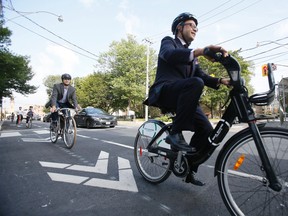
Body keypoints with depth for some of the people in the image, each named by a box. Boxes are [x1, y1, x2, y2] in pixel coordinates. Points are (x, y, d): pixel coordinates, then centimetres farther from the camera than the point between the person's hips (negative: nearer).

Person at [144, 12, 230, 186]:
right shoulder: (169, 41, 6)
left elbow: (202, 75, 12)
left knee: (207, 129, -8)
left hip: (183, 96, 7)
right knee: (195, 83, -34)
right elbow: (170, 55, -21)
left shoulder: (192, 54, 27)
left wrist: (220, 81, -8)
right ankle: (176, 134, -25)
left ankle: (189, 170, 10)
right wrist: (201, 51, -35)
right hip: (165, 92, -6)